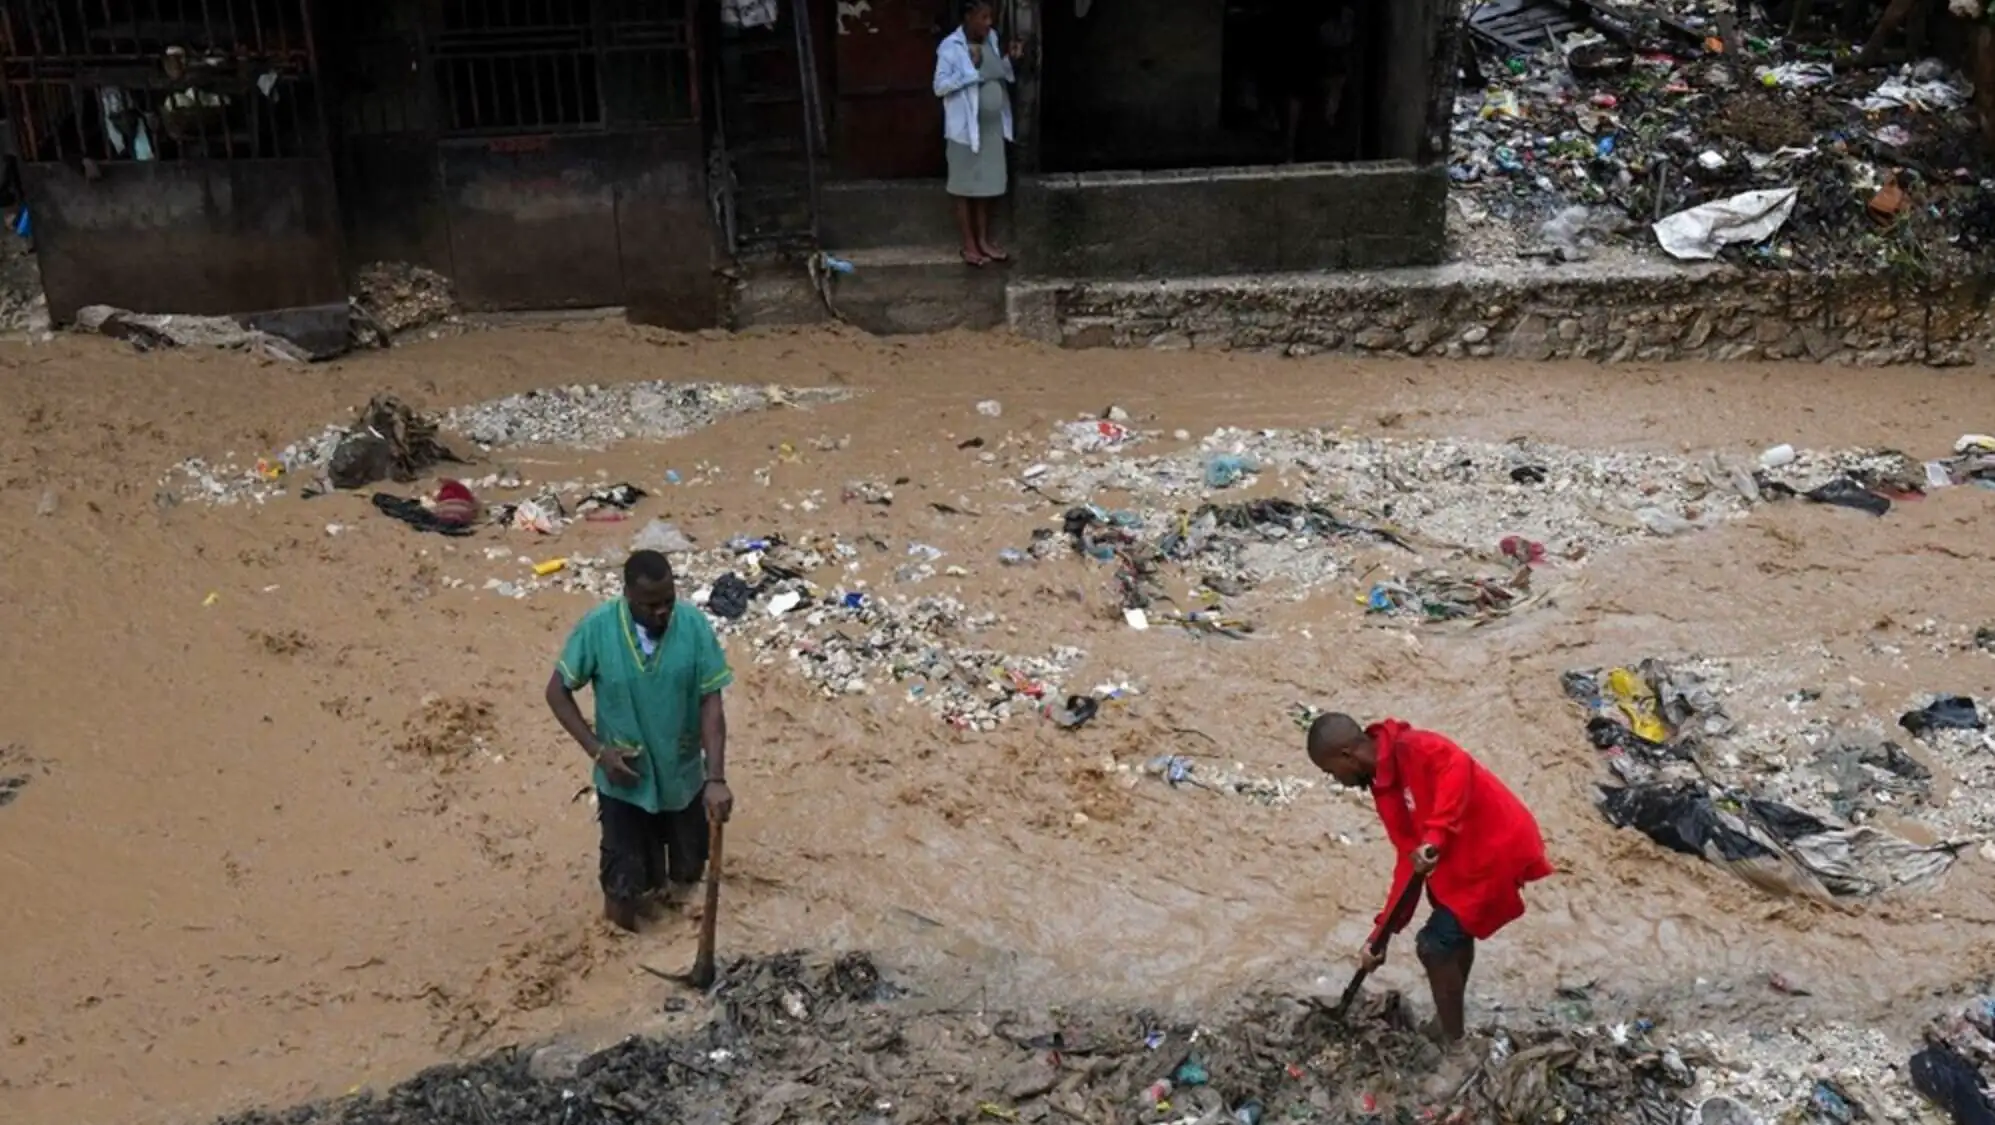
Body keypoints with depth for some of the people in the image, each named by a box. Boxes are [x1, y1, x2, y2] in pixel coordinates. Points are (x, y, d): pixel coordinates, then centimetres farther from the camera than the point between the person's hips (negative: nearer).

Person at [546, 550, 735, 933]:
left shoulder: (695, 626, -18)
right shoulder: (597, 628, -19)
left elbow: (711, 704, -16)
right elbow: (557, 691, -8)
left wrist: (716, 778, -25)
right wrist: (598, 750, -16)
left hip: (683, 776, 1)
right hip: (624, 779, -1)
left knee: (688, 867, 21)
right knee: (626, 879, 11)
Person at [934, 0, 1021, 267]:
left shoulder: (991, 39, 6)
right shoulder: (951, 47, -15)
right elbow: (940, 87, -17)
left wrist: (1010, 60, -1)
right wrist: (969, 68, -24)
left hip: (993, 127, 7)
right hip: (965, 129, -7)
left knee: (987, 185, 14)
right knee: (966, 188, 5)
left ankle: (984, 240, 25)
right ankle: (969, 245, 14)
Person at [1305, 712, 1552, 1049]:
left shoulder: (1409, 749, -17)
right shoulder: (1383, 785, 9)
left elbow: (1458, 767, -36)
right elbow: (1408, 859, 9)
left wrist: (1434, 837, -39)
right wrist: (1382, 931, 8)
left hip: (1499, 851, -10)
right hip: (1470, 857, 10)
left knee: (1434, 945, -3)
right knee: (1454, 936, 24)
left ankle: (1452, 1043, 13)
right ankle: (1449, 1024, 43)